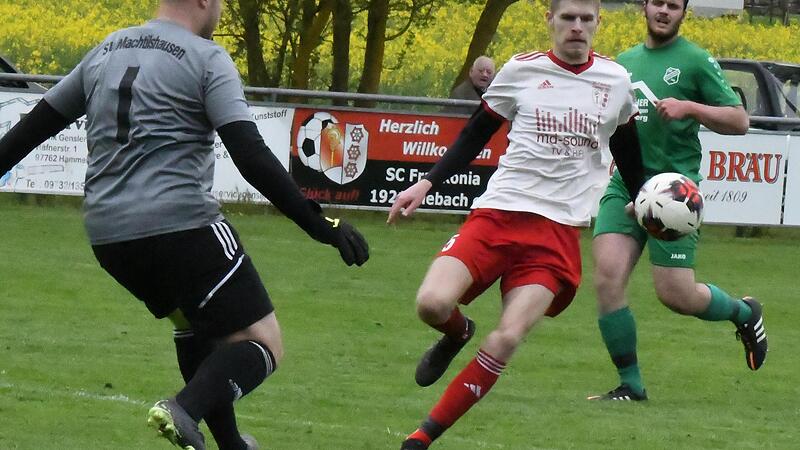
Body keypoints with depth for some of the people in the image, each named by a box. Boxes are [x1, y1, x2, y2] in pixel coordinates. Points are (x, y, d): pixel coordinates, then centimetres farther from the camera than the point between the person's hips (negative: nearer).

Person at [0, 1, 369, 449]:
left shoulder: (105, 52, 16)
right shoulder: (207, 59, -4)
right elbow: (253, 158, -14)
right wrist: (321, 225, -15)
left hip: (107, 235, 7)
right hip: (182, 225, -7)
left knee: (194, 321, 31)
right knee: (263, 345, -2)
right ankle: (186, 410, -27)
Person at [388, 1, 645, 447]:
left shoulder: (616, 81, 8)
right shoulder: (521, 71, 4)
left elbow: (627, 149, 26)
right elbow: (476, 135, 13)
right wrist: (426, 183, 4)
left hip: (559, 232, 0)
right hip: (497, 212, 0)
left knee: (506, 339, -17)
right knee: (433, 303, -22)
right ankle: (459, 334, 18)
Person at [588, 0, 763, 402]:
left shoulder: (695, 61, 0)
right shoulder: (624, 62, 16)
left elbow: (739, 121, -2)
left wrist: (688, 107, -16)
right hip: (624, 185, 5)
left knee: (675, 294, -6)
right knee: (607, 279, -13)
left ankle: (744, 312, 27)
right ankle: (630, 384, -2)